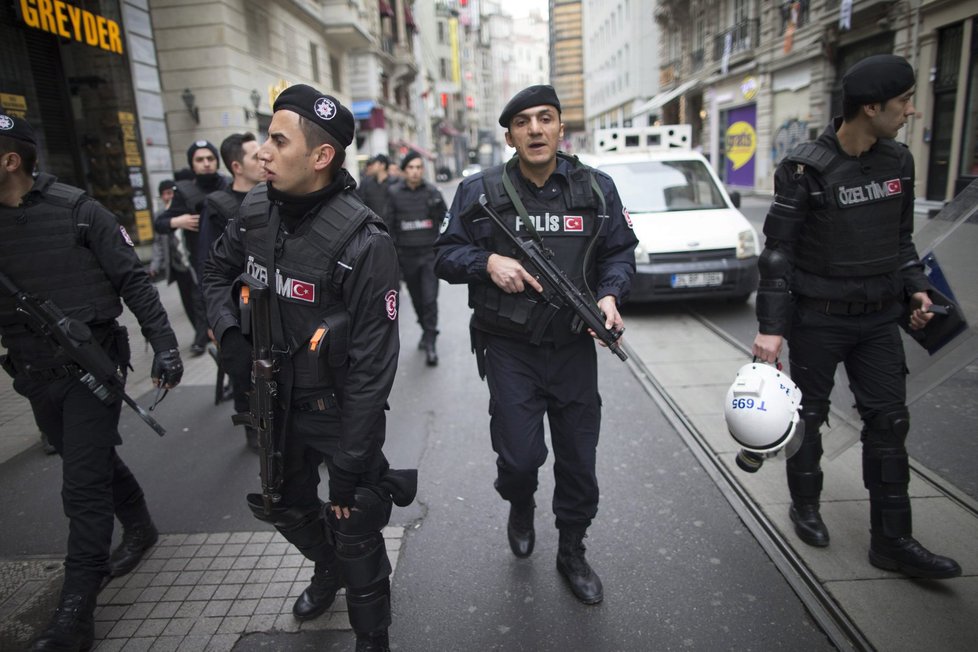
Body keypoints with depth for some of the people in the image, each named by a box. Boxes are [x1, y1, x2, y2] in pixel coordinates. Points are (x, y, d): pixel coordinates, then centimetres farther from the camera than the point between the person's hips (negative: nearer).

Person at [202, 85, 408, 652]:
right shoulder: (258, 210, -4)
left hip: (339, 411, -7)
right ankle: (328, 569, 58)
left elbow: (373, 365, -24)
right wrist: (228, 332, -2)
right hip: (278, 400, 7)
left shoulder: (364, 243, -26)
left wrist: (351, 466, -21)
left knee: (355, 535, 5)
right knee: (281, 504, 26)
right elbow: (219, 270, 17)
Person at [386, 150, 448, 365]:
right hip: (406, 254, 2)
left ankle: (430, 343, -2)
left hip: (430, 253, -2)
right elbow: (390, 224, 3)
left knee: (430, 298, -8)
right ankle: (426, 330, 36)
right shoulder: (394, 193, 0)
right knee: (416, 298, 15)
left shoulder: (432, 192, -1)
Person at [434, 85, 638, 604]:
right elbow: (445, 254, 2)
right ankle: (520, 506, 37)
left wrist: (609, 295, -10)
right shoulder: (480, 191, -2)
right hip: (509, 349, -2)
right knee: (519, 457, -2)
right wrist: (488, 262, -17)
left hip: (575, 347, 2)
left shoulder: (596, 188, 4)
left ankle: (572, 554, 35)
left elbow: (619, 251, 9)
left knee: (578, 460, 11)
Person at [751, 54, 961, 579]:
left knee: (889, 420, 7)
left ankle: (892, 540, 18)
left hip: (880, 317, 6)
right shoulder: (805, 169, -14)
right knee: (809, 414, 9)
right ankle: (805, 506, 32)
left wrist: (915, 286, 4)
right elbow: (778, 250, -14)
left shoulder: (898, 161, 4)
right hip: (818, 318, -5)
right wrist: (771, 327, -18)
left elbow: (901, 236, 17)